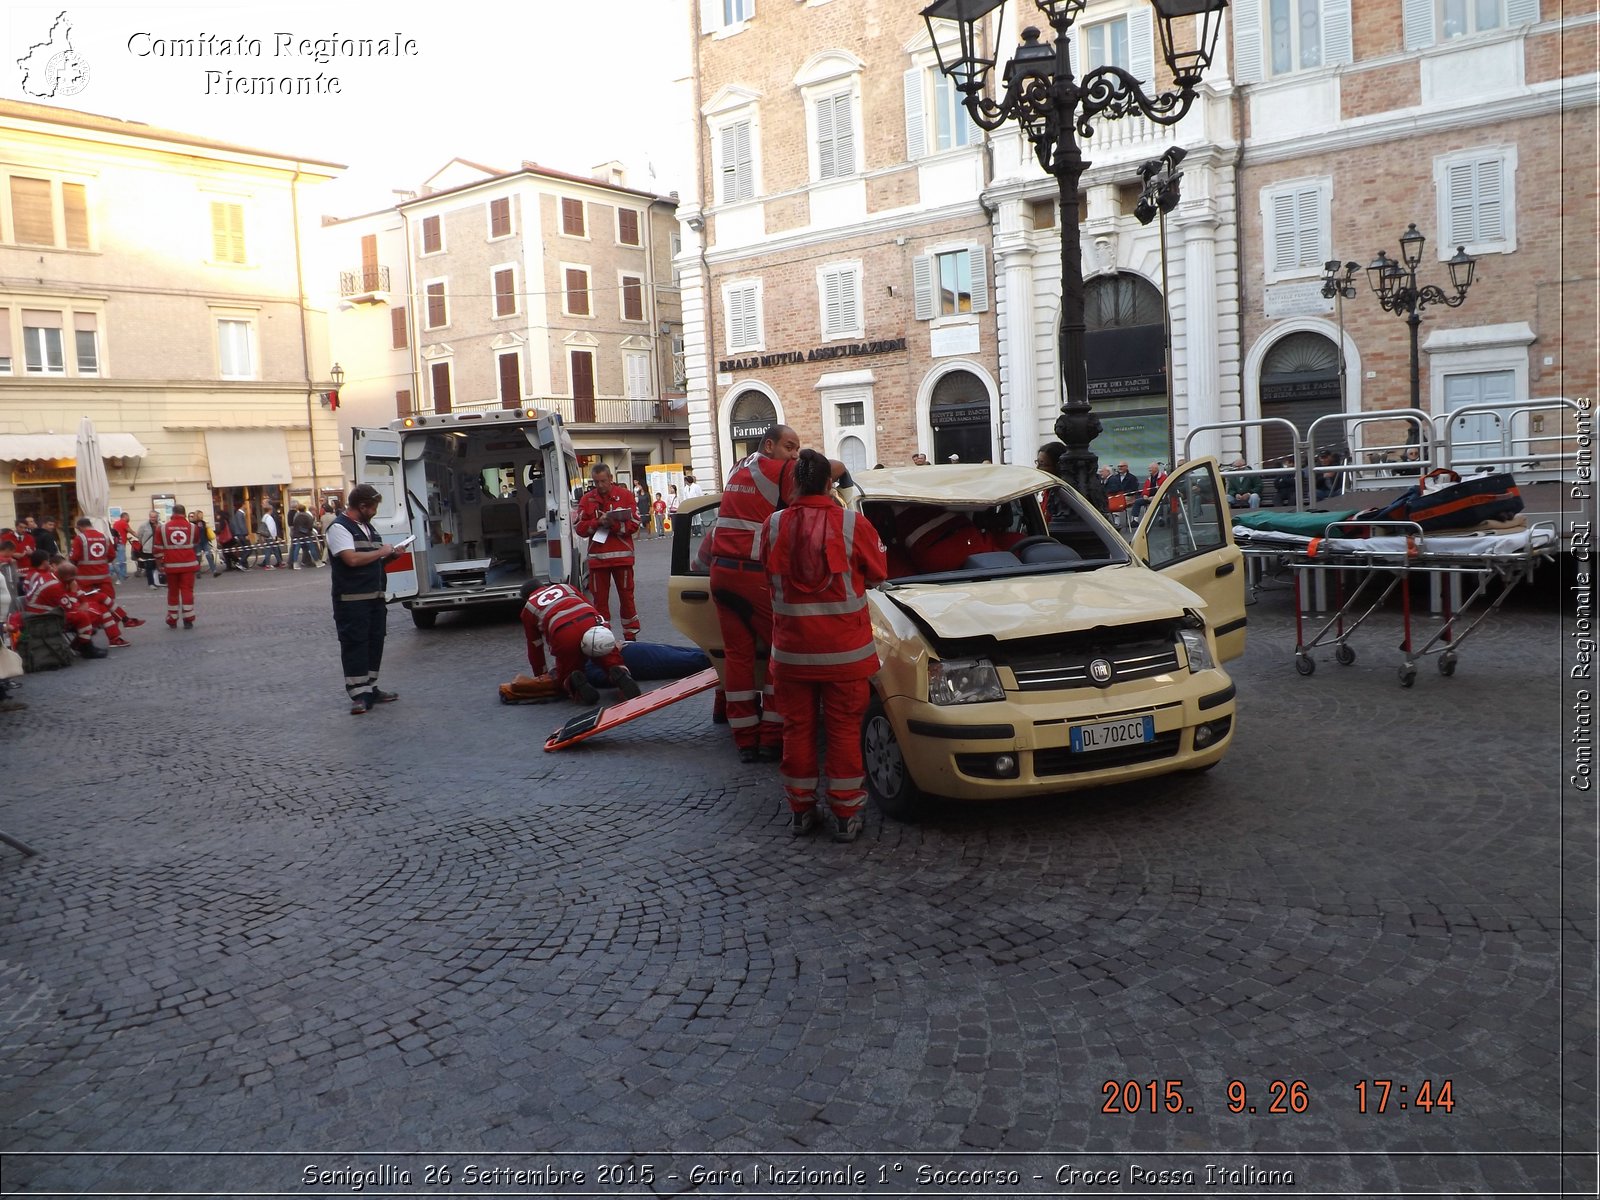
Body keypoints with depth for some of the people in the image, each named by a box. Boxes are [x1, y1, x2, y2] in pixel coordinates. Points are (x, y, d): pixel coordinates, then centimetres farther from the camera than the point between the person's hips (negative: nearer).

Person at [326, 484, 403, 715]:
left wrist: (390, 556, 8)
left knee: (374, 643, 11)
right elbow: (352, 559, -23)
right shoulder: (339, 528, -10)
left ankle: (370, 689, 19)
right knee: (354, 645, -7)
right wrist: (381, 552, -12)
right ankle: (359, 695, -7)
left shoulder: (368, 527, 19)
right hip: (352, 600, -9)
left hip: (375, 597, 9)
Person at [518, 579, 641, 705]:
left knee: (565, 677, 19)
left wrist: (540, 675, 43)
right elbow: (594, 609, 29)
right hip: (593, 623, 2)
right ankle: (620, 676, -21)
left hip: (564, 636, -1)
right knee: (613, 662, 15)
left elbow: (534, 647, 33)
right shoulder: (566, 587, 35)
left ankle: (576, 684, -17)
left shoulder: (528, 610, 31)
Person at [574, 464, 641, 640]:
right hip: (597, 557, 1)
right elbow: (580, 528, 2)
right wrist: (597, 523, -15)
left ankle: (631, 636, 16)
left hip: (622, 555, -1)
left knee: (626, 596, 6)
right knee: (600, 599, 5)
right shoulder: (587, 499, 5)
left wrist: (615, 525, -21)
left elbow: (634, 524, -5)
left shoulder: (625, 495, 1)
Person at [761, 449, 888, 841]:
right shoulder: (854, 525, -11)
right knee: (844, 731, 7)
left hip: (792, 650, 2)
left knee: (797, 728, 14)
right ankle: (845, 815, 13)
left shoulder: (775, 525, -5)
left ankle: (800, 810, 22)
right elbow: (877, 576, 2)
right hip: (845, 650, -2)